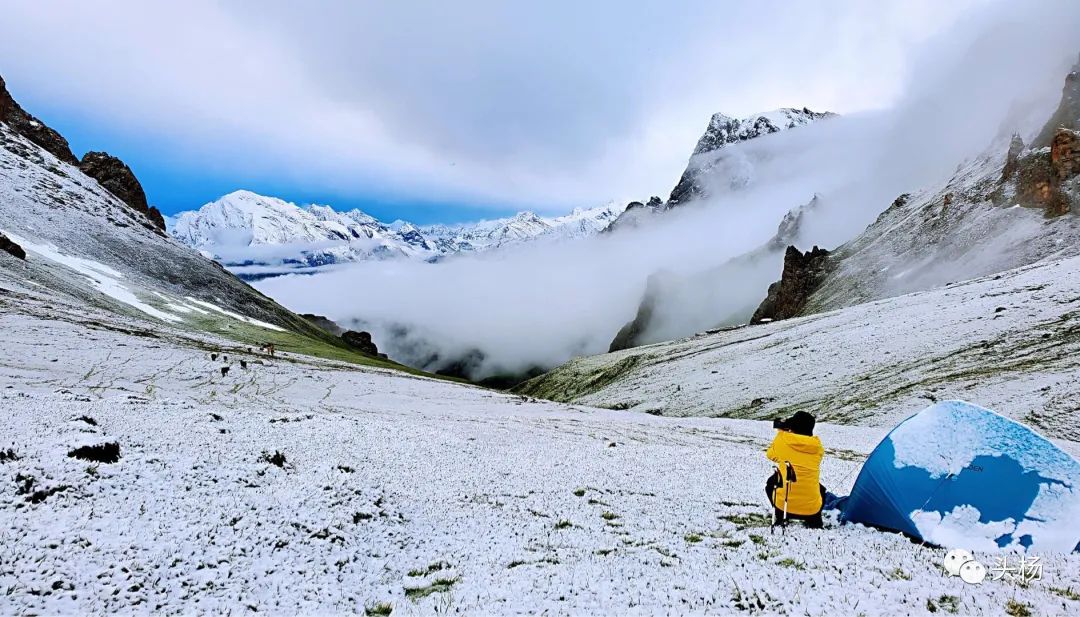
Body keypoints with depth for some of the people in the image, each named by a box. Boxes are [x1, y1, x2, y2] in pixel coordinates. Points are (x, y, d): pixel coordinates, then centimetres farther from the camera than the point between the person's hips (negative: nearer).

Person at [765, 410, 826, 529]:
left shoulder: (783, 440, -10)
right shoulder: (817, 447, -5)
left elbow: (771, 454, 12)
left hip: (784, 505, -2)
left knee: (771, 482, 29)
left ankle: (780, 517, 22)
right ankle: (814, 520, 20)